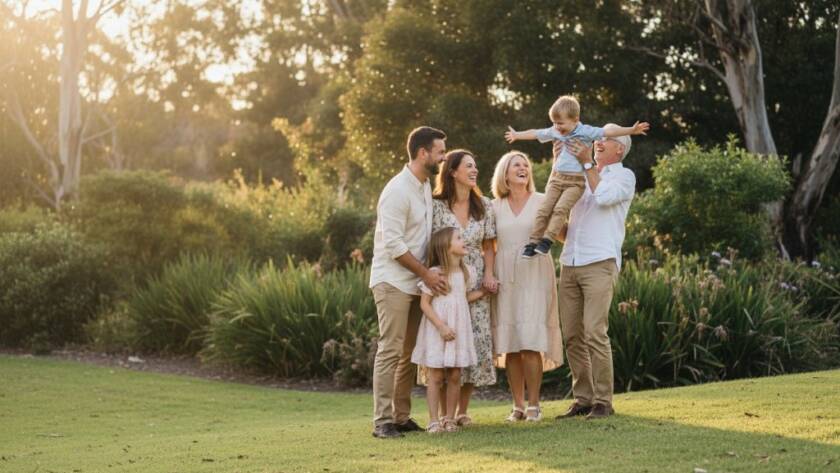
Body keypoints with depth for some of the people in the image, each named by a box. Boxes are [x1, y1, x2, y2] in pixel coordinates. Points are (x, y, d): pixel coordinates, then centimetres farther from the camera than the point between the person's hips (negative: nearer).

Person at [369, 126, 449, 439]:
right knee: (390, 350, -9)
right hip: (392, 281, -9)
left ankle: (401, 416, 14)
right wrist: (427, 274, -16)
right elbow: (393, 244, -19)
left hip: (416, 282, 9)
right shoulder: (398, 191, -16)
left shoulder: (425, 186, 12)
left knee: (410, 352, 9)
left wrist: (427, 275, 7)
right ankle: (382, 421, -8)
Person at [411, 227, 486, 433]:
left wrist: (483, 291, 10)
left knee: (455, 376, 5)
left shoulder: (466, 272, 9)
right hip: (436, 331, -5)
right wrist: (441, 326, -19)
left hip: (458, 330, 6)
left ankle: (449, 418, 13)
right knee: (435, 377, -2)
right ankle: (433, 420, 1)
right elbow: (425, 303, -13)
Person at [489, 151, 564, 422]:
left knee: (531, 343, -11)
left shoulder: (542, 202, 6)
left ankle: (533, 405, -6)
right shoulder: (495, 207, 10)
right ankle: (517, 405, 6)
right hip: (505, 278, 2)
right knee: (509, 345, -1)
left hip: (534, 276, -2)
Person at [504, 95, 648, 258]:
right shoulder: (554, 132, 9)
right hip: (556, 179, 5)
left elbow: (609, 132, -14)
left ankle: (547, 240, -25)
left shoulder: (586, 132, -6)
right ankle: (533, 242, -3)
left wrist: (631, 130, -24)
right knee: (544, 210, -6)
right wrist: (517, 135, 40)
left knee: (560, 209, -24)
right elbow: (535, 134, 25)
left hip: (575, 181, -5)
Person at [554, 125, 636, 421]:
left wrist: (587, 163, -9)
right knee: (572, 335, 2)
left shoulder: (624, 176, 6)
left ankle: (603, 401, -10)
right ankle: (583, 398, 8)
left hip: (600, 263, -6)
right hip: (569, 263, 6)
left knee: (595, 332, -14)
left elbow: (603, 196, -13)